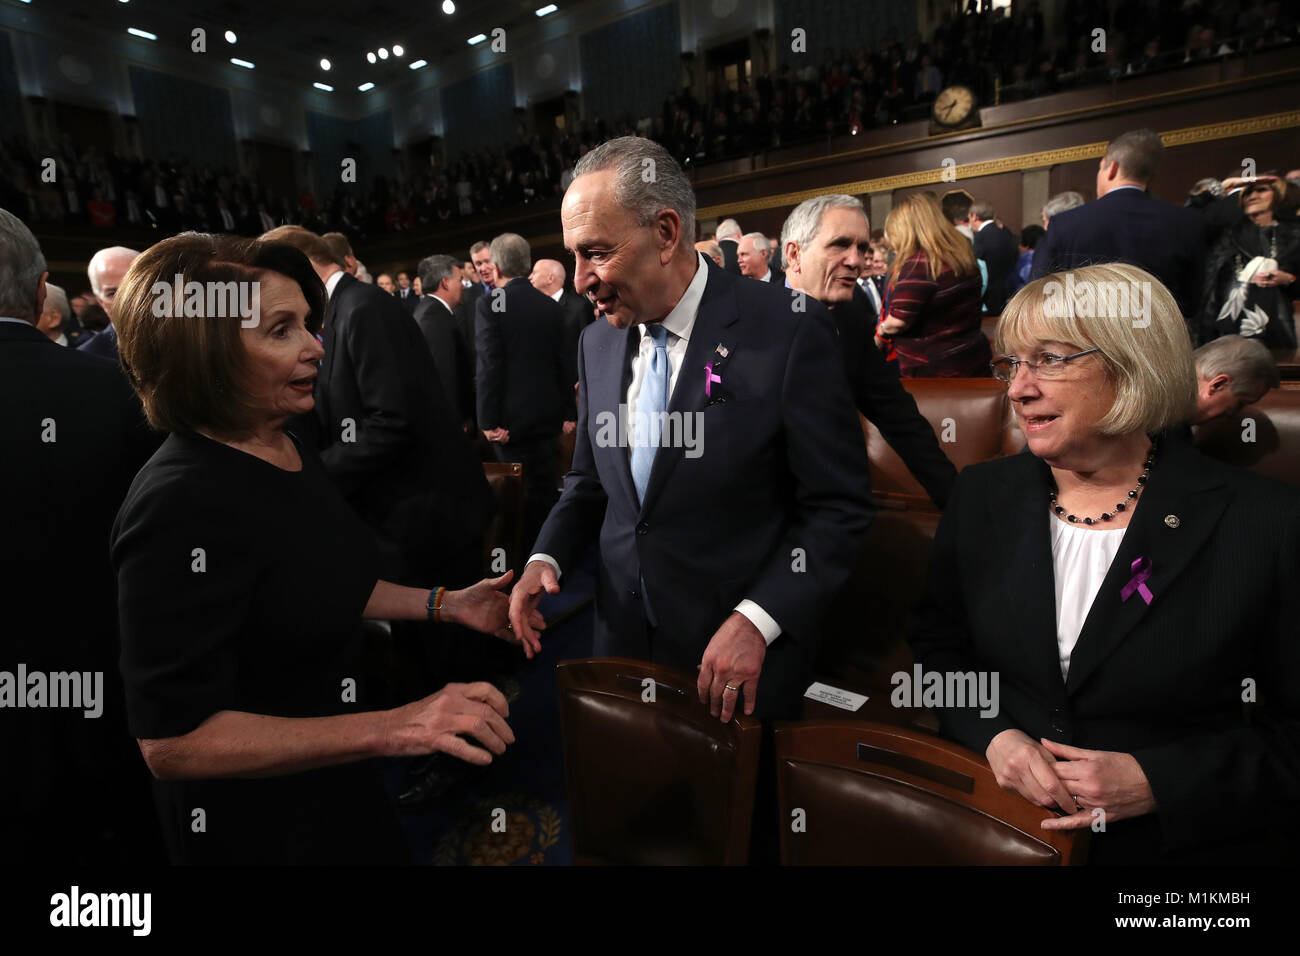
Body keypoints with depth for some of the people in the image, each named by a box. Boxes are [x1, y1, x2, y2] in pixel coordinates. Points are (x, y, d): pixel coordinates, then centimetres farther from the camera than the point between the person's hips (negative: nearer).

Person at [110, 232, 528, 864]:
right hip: (261, 827, -7)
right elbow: (173, 742, -29)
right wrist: (393, 729, -35)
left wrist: (446, 604, 2)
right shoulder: (181, 504, -30)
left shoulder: (288, 449, -3)